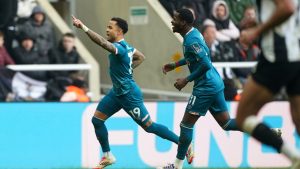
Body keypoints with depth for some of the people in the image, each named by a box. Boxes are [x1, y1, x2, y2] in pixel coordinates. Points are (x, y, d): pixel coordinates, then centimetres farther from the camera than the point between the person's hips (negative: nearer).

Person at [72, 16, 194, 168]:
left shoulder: (120, 48, -25)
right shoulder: (125, 46, 4)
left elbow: (102, 42, -44)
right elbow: (141, 57, 22)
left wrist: (83, 28, -48)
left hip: (129, 94, -10)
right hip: (117, 92, 10)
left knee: (149, 126, -1)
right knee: (97, 120, 5)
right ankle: (107, 156, 15)